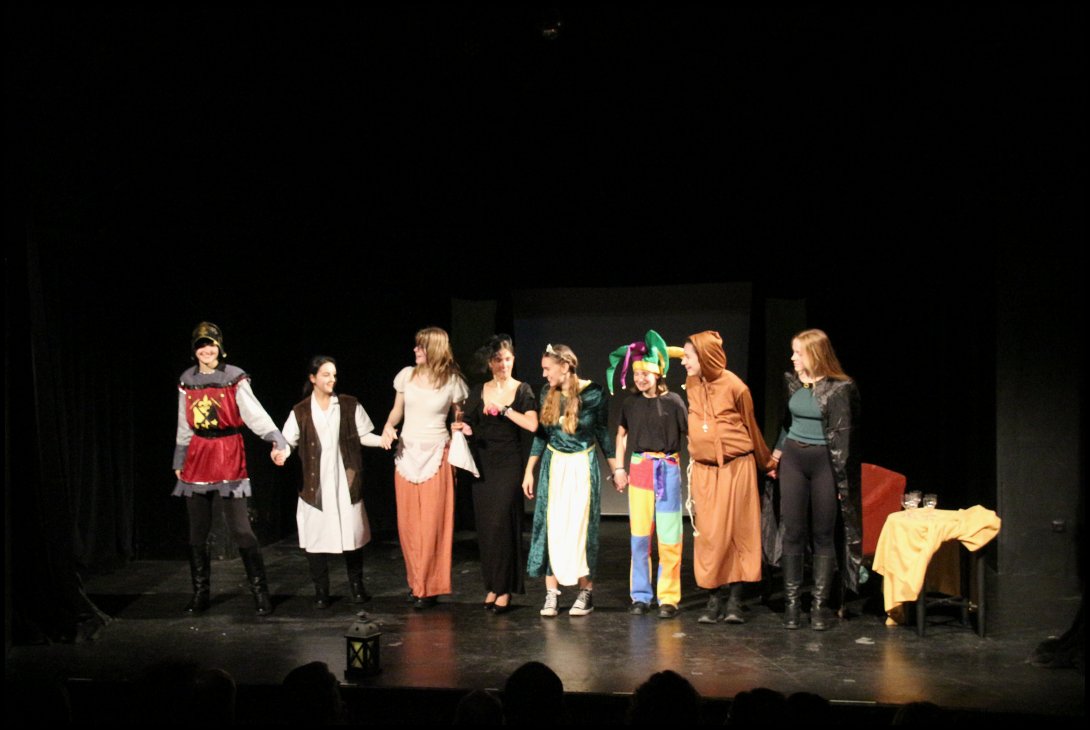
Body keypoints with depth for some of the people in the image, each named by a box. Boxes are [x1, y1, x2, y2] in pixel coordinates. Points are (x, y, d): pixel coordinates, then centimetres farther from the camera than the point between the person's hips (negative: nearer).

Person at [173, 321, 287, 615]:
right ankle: (200, 593, 18)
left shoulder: (235, 378, -5)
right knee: (198, 530, 8)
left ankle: (260, 591, 0)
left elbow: (255, 413, -15)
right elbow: (184, 426, 16)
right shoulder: (187, 381, 8)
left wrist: (277, 439, -29)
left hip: (229, 456, -4)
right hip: (198, 458, 4)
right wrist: (179, 461, 18)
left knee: (240, 528, -7)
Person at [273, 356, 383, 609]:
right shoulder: (300, 412, 3)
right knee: (316, 535, -1)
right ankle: (321, 590, 11)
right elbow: (289, 440, 1)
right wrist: (282, 452, -20)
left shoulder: (349, 405, 4)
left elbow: (362, 436, 6)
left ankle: (356, 585, 20)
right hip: (316, 484, -1)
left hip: (346, 481, 1)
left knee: (351, 531, 5)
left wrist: (382, 439, -12)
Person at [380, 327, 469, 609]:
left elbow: (458, 417, 7)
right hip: (407, 452, 3)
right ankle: (415, 581, 18)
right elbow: (397, 410, 14)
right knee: (407, 522, 4)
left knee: (432, 523, -5)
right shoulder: (407, 375, 3)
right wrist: (389, 426, -6)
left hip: (436, 455, -3)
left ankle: (428, 588, 4)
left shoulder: (452, 381, -4)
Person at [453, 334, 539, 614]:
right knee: (485, 526, 3)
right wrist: (464, 429, -12)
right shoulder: (478, 392, 9)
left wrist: (504, 409, -17)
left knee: (502, 524, -9)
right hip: (483, 464, 3)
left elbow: (532, 425, -12)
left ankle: (505, 590, -3)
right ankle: (492, 586, 11)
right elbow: (470, 428, 10)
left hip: (509, 465, -3)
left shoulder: (522, 390, 1)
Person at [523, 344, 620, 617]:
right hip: (553, 465, 3)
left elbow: (603, 432, 2)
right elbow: (540, 434, 8)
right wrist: (529, 471, 7)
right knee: (551, 528, -1)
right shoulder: (547, 393, 1)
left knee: (580, 528, -1)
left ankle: (585, 592, 9)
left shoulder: (593, 394, -9)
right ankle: (551, 593, 3)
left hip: (582, 466, -3)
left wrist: (616, 469, 5)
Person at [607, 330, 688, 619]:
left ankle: (669, 597, 5)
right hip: (639, 467, 3)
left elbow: (690, 432, -1)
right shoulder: (631, 404, 5)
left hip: (668, 468, -2)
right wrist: (619, 468, 11)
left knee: (669, 535, -2)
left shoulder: (673, 401, -4)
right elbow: (621, 435, 17)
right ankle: (641, 595, 12)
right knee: (639, 534, 4)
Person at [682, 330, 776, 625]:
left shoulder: (734, 387, -9)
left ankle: (735, 601, 5)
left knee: (738, 533, 0)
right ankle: (713, 600, 8)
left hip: (736, 468, -4)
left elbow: (751, 427, 2)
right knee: (708, 535, 2)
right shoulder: (691, 386, 3)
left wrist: (767, 464, 12)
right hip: (704, 470, 4)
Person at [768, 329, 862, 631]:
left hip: (824, 461, -4)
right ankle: (792, 602, 6)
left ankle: (820, 604, 8)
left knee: (824, 534, 3)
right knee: (793, 532, 2)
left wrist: (840, 476, -8)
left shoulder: (839, 388, -8)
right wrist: (777, 452, 13)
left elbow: (842, 434, -7)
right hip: (793, 460, 4)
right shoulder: (792, 381, 6)